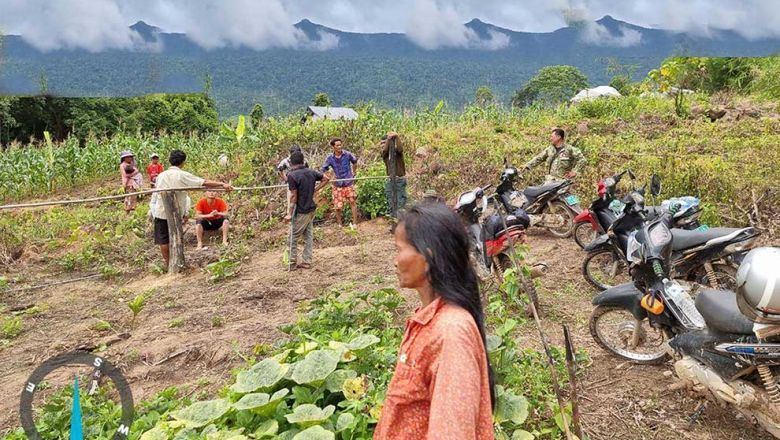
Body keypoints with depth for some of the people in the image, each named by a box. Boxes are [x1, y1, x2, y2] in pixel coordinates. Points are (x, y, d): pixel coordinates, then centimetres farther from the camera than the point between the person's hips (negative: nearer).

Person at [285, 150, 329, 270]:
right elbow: (326, 178, 12)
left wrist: (289, 214, -13)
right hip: (311, 209, 7)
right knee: (308, 236, 12)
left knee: (293, 238, 4)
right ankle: (307, 262, 17)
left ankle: (292, 264, 9)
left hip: (300, 211, -7)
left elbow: (293, 196, -18)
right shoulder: (311, 172, 2)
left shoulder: (292, 175, -17)